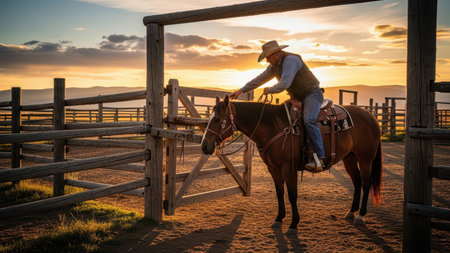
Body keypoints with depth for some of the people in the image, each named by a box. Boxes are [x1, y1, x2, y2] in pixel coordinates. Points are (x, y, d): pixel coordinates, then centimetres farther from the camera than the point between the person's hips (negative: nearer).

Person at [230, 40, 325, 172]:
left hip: (311, 94, -9)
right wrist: (241, 90, 10)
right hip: (297, 98, 10)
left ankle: (319, 158, -32)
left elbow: (284, 84, -31)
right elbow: (260, 79, 12)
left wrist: (269, 90, -13)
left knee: (308, 120, -31)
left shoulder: (290, 60, -23)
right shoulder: (274, 65, 6)